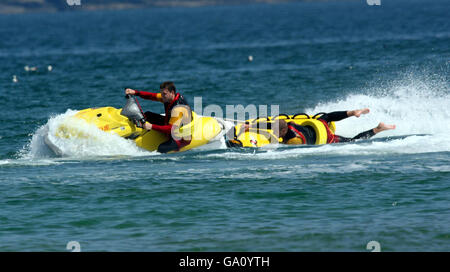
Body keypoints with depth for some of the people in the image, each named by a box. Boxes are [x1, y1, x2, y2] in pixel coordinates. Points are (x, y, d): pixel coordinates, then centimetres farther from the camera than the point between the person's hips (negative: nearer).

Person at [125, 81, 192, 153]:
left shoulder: (178, 108, -32)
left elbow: (171, 129, -35)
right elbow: (152, 96, 0)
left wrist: (152, 126, -37)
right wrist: (135, 92, -10)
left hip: (181, 139, -9)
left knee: (160, 149, -33)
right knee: (147, 115, 7)